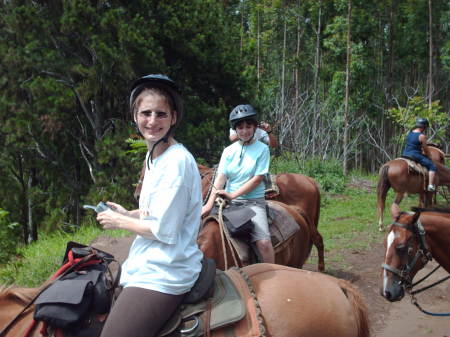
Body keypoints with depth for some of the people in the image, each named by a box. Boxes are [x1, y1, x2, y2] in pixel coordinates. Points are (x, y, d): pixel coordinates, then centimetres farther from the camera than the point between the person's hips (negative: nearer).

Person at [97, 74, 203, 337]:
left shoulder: (177, 161, -18)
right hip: (147, 265, 10)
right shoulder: (154, 156, 11)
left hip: (162, 276, -10)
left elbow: (164, 231, -19)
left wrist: (119, 222, -6)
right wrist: (126, 213, 9)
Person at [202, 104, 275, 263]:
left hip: (254, 201, -3)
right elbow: (221, 177, -1)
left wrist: (233, 195, -15)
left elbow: (257, 179, -8)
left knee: (264, 242, -20)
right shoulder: (229, 151, 8)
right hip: (229, 201, 4)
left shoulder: (262, 149, -1)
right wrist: (210, 203, -15)